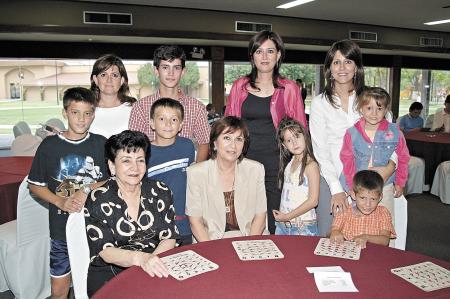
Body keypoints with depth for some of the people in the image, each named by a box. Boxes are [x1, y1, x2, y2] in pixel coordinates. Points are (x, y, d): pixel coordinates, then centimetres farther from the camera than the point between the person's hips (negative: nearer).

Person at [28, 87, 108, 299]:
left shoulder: (101, 144, -1)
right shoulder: (49, 145, -2)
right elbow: (35, 185, 3)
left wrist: (87, 190, -15)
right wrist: (60, 202, -12)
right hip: (61, 227, 0)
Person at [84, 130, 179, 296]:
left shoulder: (160, 192, 2)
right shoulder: (98, 200, -7)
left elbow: (169, 238, 2)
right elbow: (105, 251, -14)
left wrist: (152, 260, -19)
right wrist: (141, 258, -32)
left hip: (154, 270, 3)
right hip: (109, 273, -2)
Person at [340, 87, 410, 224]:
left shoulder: (394, 132, -8)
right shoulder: (352, 133, -9)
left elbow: (403, 158, 4)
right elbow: (347, 161, -2)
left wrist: (400, 183, 8)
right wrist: (352, 186, -3)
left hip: (384, 186, 0)